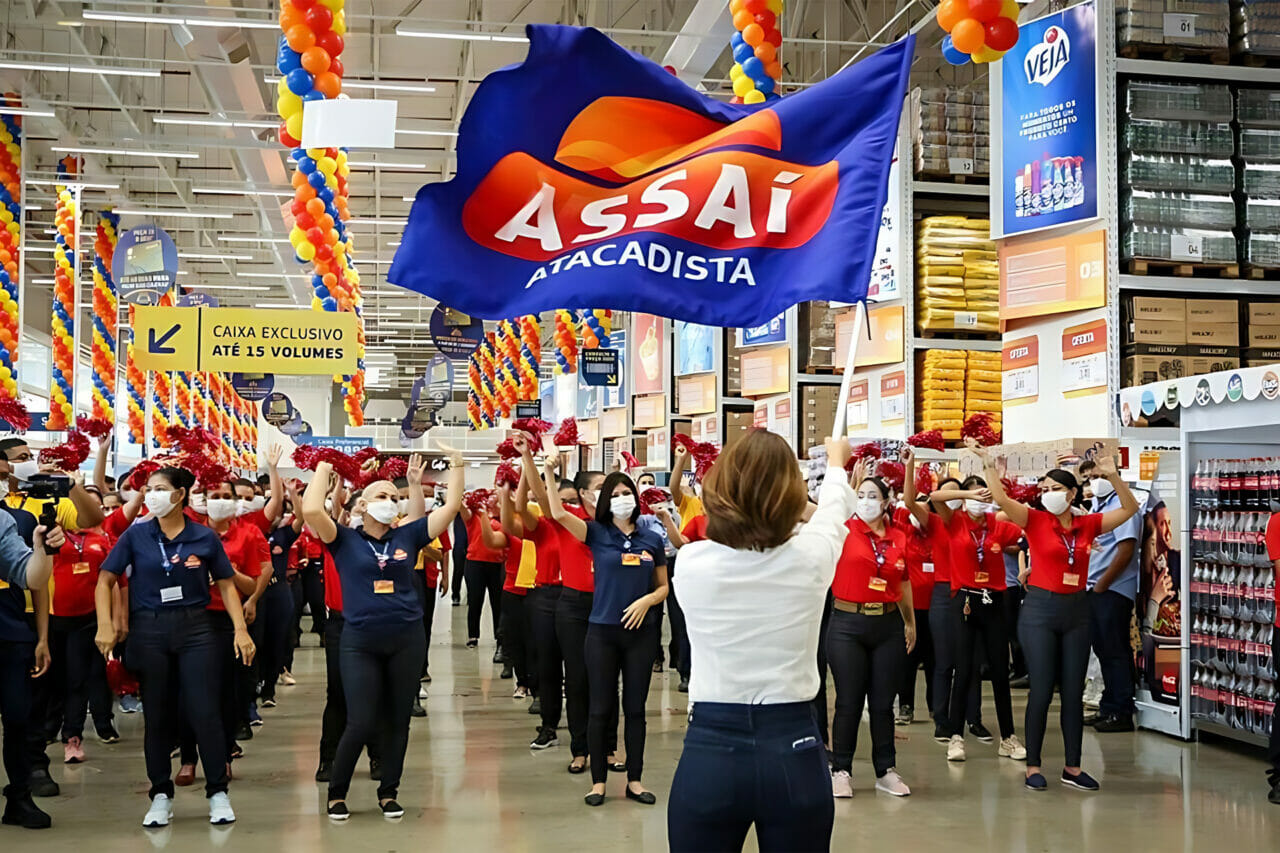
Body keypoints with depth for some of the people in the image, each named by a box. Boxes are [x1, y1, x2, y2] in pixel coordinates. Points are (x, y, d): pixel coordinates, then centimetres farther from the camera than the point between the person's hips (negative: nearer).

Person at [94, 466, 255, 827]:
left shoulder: (205, 538, -2)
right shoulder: (136, 535, 0)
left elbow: (226, 585, 3)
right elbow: (105, 580, 3)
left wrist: (241, 629, -5)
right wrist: (105, 625, -8)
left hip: (195, 629, -1)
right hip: (149, 630, 1)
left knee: (205, 712, -4)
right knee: (157, 715, 8)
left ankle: (218, 793, 9)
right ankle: (161, 795, 22)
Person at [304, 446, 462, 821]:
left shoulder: (407, 536, 5)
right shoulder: (345, 540, 0)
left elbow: (451, 507, 3)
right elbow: (311, 510, -16)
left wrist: (456, 465, 1)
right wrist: (324, 468, -7)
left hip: (407, 640, 3)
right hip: (359, 642, -3)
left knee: (398, 720, 10)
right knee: (361, 723, -5)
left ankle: (388, 792, 26)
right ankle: (336, 793, 16)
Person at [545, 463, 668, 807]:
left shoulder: (652, 540, 4)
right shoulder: (598, 534, -1)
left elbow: (663, 587, 9)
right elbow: (559, 513, -15)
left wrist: (646, 601, -11)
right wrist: (549, 474, -21)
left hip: (640, 633, 2)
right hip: (602, 632, -1)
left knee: (635, 707, 8)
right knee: (601, 708, 4)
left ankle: (634, 780, 19)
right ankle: (598, 781, 15)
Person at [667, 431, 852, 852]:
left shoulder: (690, 562, -7)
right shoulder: (810, 557, -7)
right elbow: (833, 509, 17)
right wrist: (836, 461, 40)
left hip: (709, 752, 0)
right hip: (794, 753, 0)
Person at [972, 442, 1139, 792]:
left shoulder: (1087, 524, 5)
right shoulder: (1036, 521, -4)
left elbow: (1130, 509, 7)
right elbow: (1002, 499, -17)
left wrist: (1112, 476, -6)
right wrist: (988, 464, -25)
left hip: (1076, 610, 3)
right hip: (1040, 609, -3)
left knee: (1074, 691, 8)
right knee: (1041, 691, -2)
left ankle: (1073, 767, 18)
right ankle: (1033, 767, 9)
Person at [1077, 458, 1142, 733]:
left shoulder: (1121, 505, -12)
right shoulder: (1096, 506, 16)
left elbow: (1126, 549, -19)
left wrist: (1102, 584, -15)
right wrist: (1091, 585, 11)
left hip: (1113, 590, -9)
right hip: (1095, 589, 9)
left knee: (1116, 652, -5)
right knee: (1103, 650, 13)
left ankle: (1122, 714, 1)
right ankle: (1108, 709, 21)